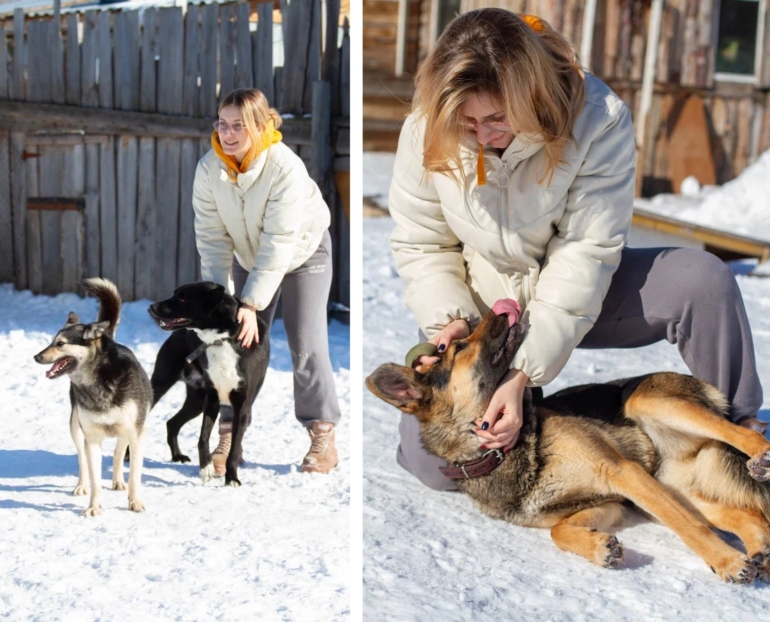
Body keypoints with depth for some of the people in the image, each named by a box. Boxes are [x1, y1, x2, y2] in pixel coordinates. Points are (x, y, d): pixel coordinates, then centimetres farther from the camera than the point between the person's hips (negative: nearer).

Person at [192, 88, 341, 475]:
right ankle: (230, 434, 8)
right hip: (249, 255, 4)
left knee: (306, 345, -9)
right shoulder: (209, 169, -21)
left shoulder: (286, 168, -34)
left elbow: (279, 243, -34)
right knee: (240, 341, -1)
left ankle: (323, 438, 2)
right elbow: (212, 238, -17)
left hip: (303, 251, -4)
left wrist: (252, 303, -35)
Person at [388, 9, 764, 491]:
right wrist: (450, 319, -25)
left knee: (703, 279, -27)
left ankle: (740, 427, -4)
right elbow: (421, 247, -6)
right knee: (431, 460, -17)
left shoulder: (599, 119, -25)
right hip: (480, 309, 1)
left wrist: (525, 373, -31)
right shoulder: (425, 131, -18)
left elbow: (587, 252, -26)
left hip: (574, 298, -1)